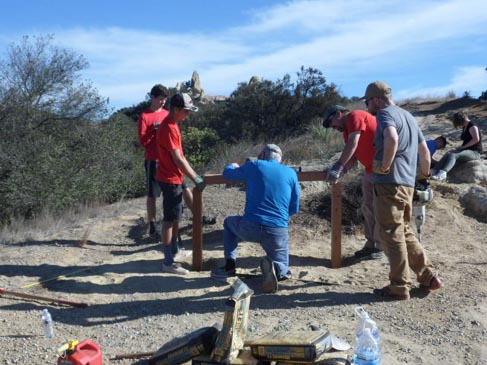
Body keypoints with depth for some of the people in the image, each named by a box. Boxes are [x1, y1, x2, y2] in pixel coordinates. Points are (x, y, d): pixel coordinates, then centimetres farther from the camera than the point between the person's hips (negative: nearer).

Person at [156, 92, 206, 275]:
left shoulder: (171, 124, 10)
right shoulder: (169, 128, -21)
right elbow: (177, 159, -22)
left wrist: (193, 173, 16)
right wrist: (195, 178, -17)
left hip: (175, 178, 10)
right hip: (170, 180, -10)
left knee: (175, 218, 17)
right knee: (169, 220, -3)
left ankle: (173, 251, 30)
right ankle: (168, 262, 5)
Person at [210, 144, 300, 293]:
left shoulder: (253, 166, 7)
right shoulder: (291, 173, 9)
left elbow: (227, 174, 24)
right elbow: (294, 209, 13)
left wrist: (232, 166, 47)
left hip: (249, 228, 0)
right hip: (277, 232, 1)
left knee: (229, 222, 33)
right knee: (283, 271, 24)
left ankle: (229, 267, 17)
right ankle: (274, 267, -14)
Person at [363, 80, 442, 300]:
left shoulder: (385, 114, -6)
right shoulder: (408, 116, 20)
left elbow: (392, 138, -29)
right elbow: (424, 150, 25)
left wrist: (385, 166, -18)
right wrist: (425, 174, 38)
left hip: (389, 183, -9)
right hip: (408, 183, 9)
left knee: (391, 235, -1)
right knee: (405, 233, 18)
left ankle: (399, 287, 6)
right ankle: (428, 277, 22)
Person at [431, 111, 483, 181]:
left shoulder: (472, 126, -10)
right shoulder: (464, 127, 18)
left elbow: (476, 139, -23)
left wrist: (463, 147, -17)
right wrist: (460, 147, 5)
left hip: (474, 152, -8)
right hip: (466, 150, 8)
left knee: (453, 155, -33)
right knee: (447, 154, -18)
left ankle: (442, 174, -56)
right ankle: (434, 171, -36)